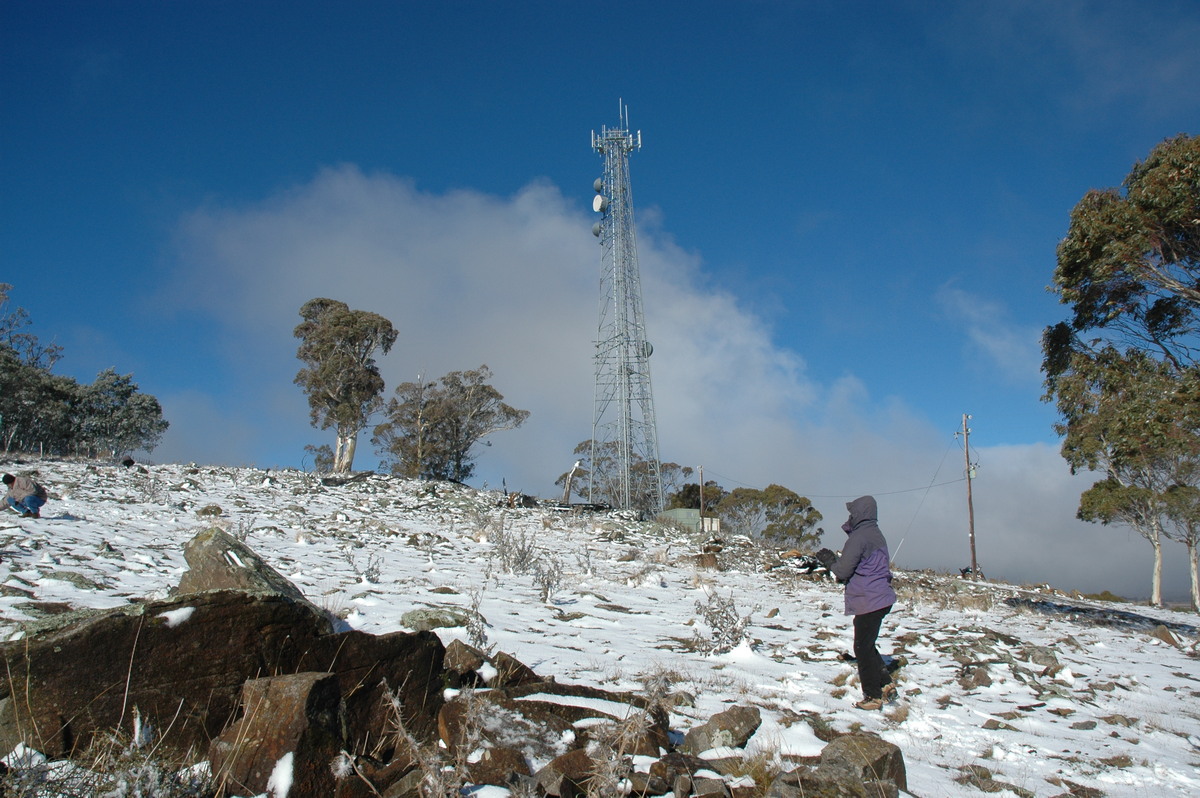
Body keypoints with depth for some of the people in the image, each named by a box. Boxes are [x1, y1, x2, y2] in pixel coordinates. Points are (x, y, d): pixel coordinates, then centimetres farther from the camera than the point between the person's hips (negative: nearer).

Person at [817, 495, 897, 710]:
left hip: (868, 601, -9)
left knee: (863, 648, 1)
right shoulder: (876, 534, 13)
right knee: (867, 645, 20)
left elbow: (843, 570, -16)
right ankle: (886, 685, 19)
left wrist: (830, 561, 4)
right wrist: (834, 560, 12)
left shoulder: (859, 537, -17)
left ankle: (873, 696, 7)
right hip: (881, 599, 9)